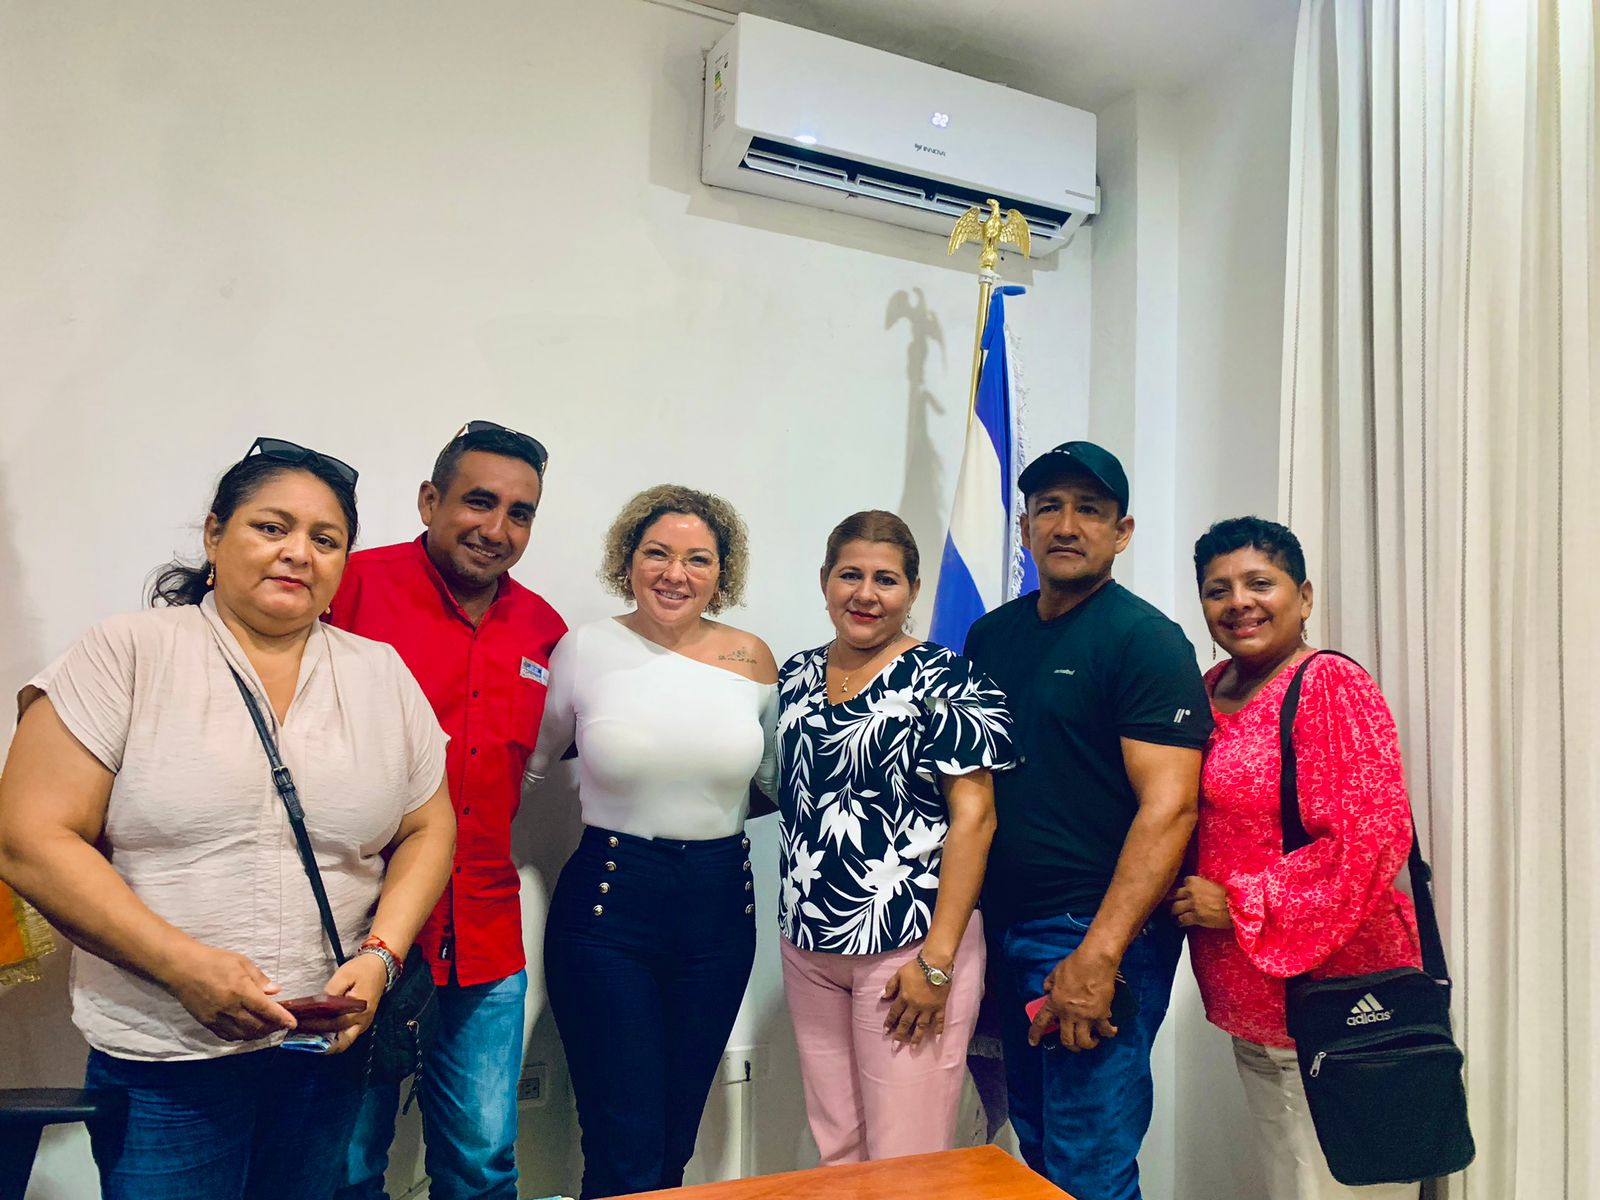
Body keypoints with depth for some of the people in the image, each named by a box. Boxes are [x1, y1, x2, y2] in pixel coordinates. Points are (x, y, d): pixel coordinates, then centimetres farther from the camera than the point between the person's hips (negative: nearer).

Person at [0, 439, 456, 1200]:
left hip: (327, 1049, 3)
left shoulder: (381, 673, 4)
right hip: (163, 1060, -3)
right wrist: (183, 963, -18)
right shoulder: (126, 654, -5)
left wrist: (381, 954, -9)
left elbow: (428, 829, 7)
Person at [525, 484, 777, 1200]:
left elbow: (774, 780, 15)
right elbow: (530, 766, 5)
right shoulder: (585, 650, -6)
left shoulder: (752, 660, 0)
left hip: (721, 906, 3)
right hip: (607, 905, -3)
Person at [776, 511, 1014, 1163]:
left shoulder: (944, 680, -9)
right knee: (834, 1153, 16)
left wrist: (937, 959, -17)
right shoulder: (795, 676, 8)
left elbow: (973, 816, -13)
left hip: (908, 945, -5)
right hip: (808, 946, 6)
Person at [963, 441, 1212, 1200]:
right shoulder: (991, 636, 9)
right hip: (1005, 930, 7)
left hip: (1096, 936, -6)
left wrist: (1098, 954, -23)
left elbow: (1169, 805, -18)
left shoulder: (1146, 640, -10)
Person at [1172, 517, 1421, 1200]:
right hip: (1248, 1004, 8)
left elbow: (1372, 837, -23)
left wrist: (1241, 905, -19)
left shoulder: (1331, 686, -15)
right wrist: (1188, 897, 3)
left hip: (1328, 989, -7)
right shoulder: (1213, 689, 7)